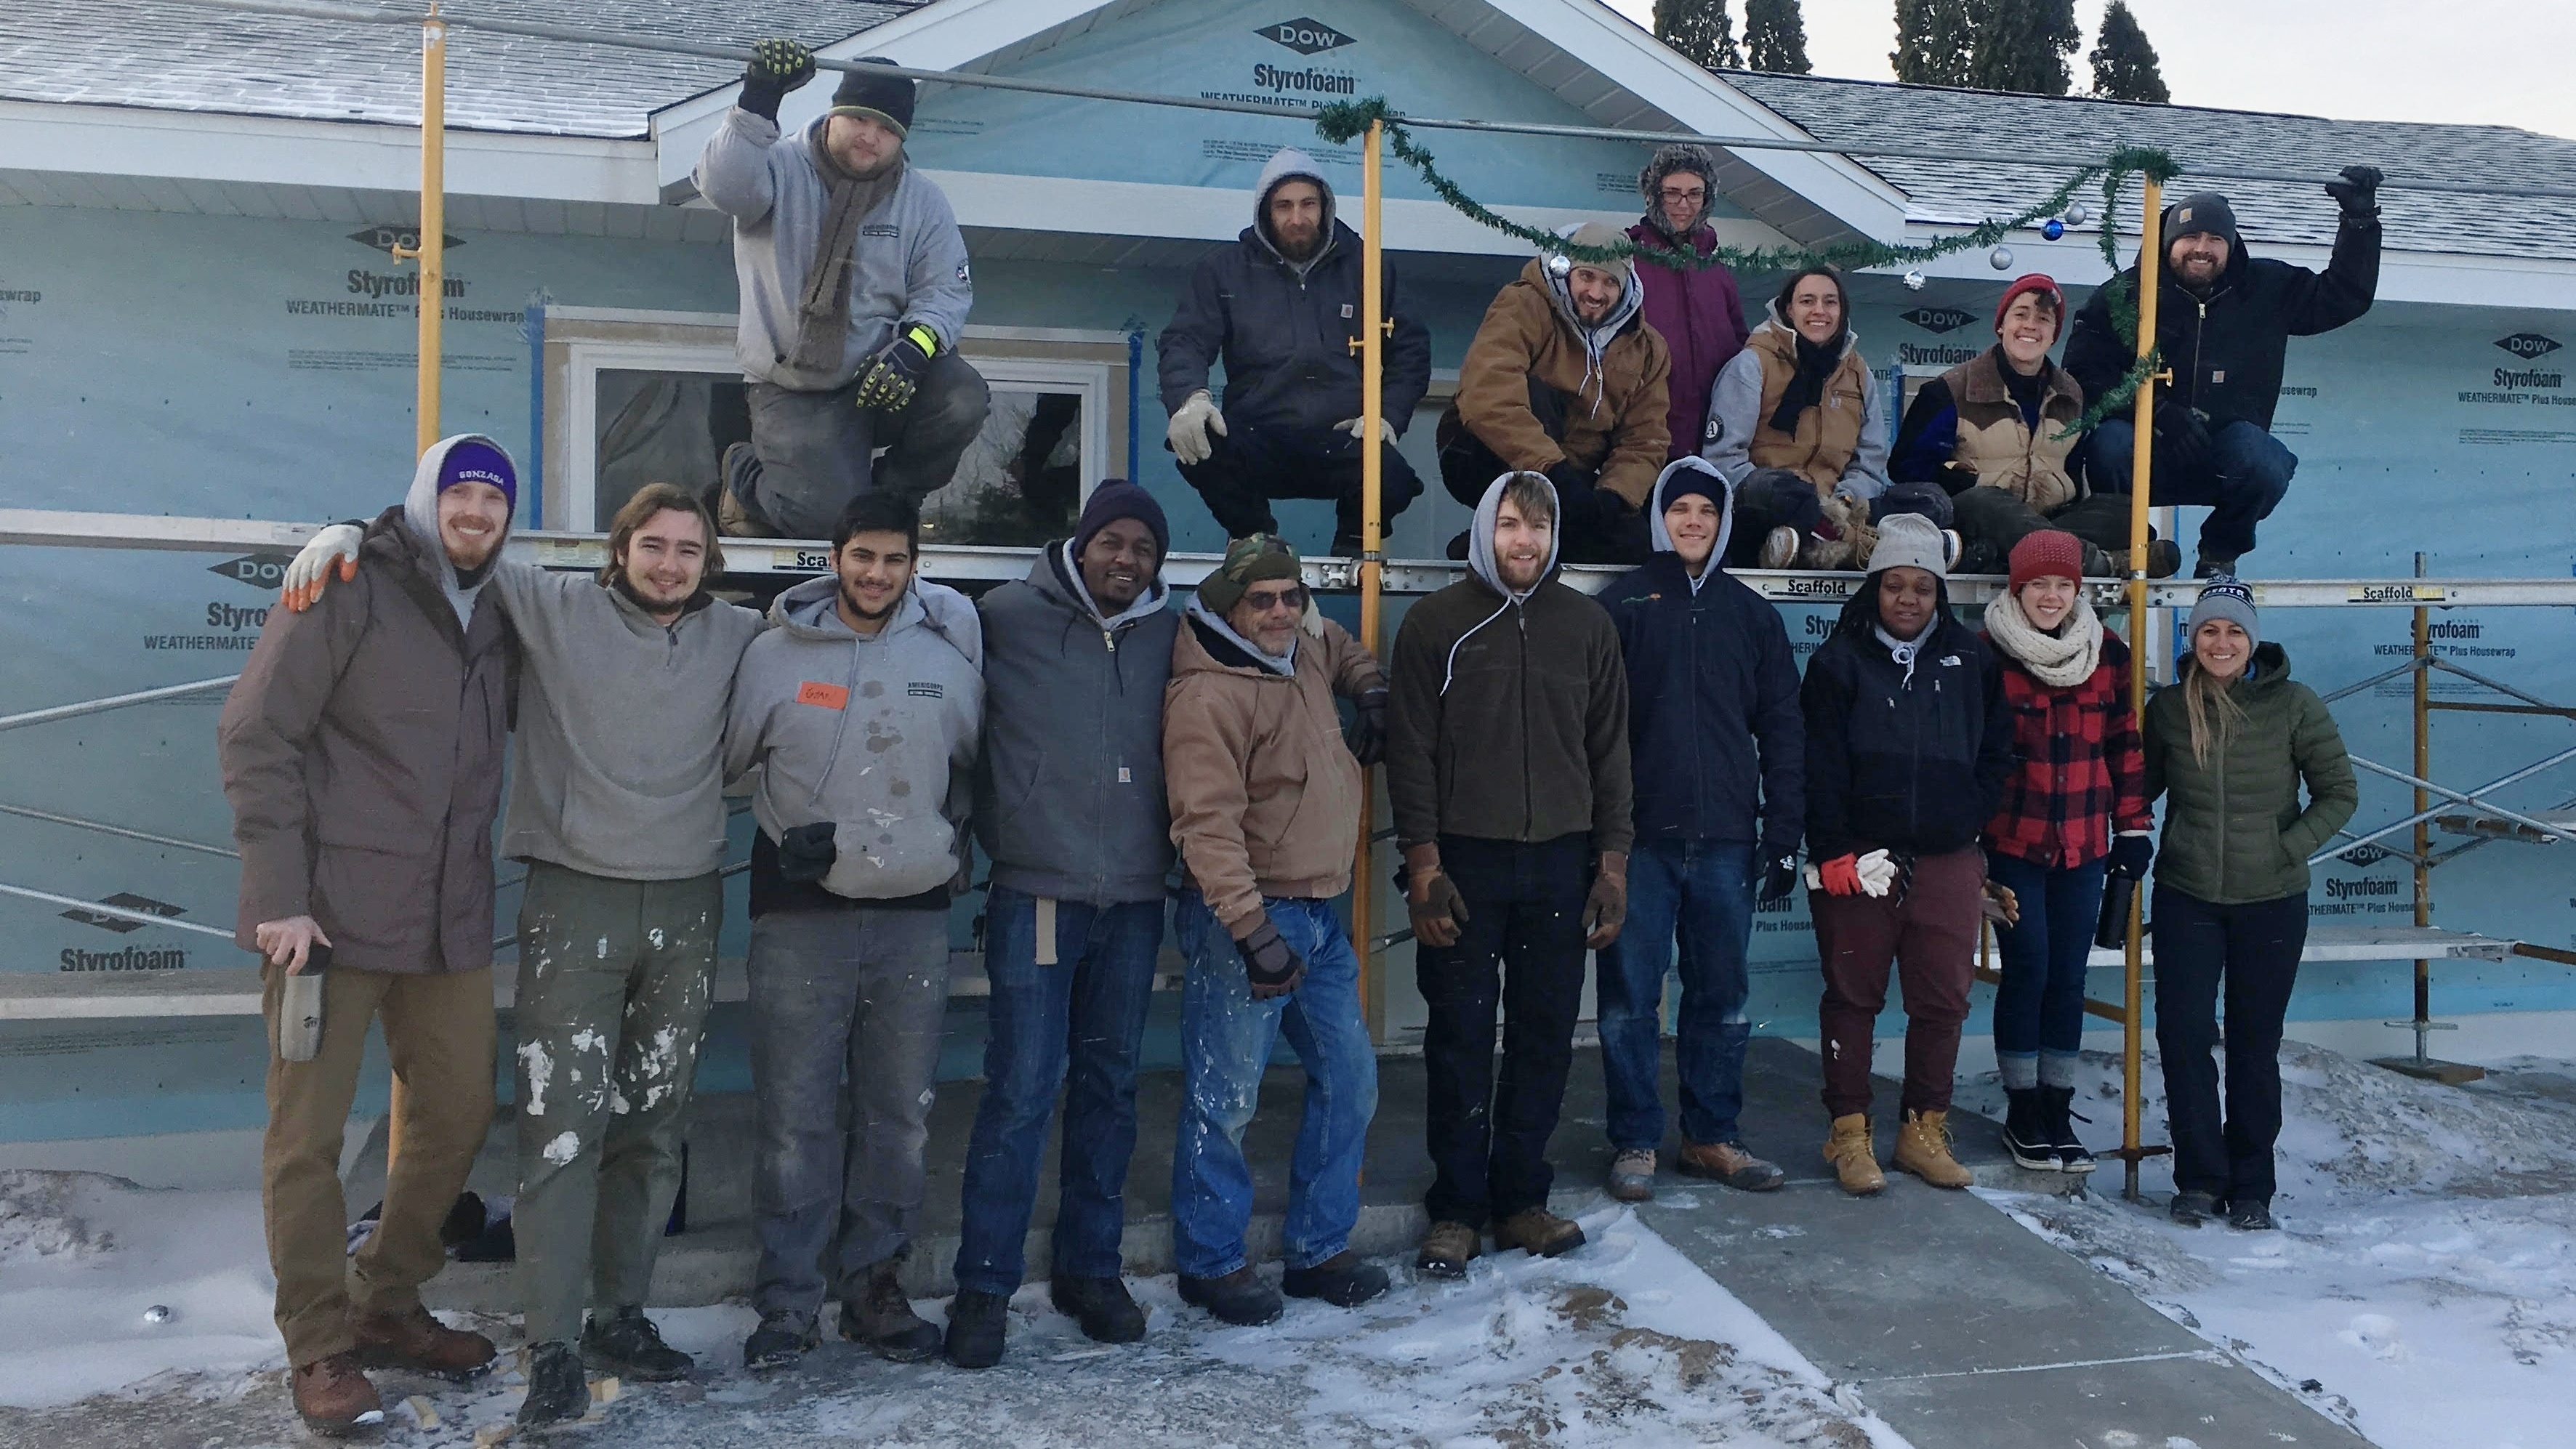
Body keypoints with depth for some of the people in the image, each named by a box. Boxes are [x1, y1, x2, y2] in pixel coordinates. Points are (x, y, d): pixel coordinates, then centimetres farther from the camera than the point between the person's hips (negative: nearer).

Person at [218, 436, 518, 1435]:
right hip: (330, 916, -6)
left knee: (458, 1112, 12)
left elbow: (509, 736, 21)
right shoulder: (349, 591, -7)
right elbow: (254, 736, -11)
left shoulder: (496, 620, 10)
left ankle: (384, 1306, 30)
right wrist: (279, 894, -15)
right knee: (307, 1136, 1)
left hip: (450, 921, 6)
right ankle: (319, 1348, 15)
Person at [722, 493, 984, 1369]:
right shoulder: (776, 652, 1)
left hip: (915, 914, 2)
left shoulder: (950, 656, 5)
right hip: (800, 911, -2)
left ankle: (873, 1286, 20)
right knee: (795, 1114, -1)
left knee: (900, 1115, 7)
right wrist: (787, 836, 1)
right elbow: (726, 762, 9)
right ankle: (787, 1299, 11)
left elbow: (972, 768, 19)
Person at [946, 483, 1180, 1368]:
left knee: (1110, 1087, 12)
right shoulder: (1011, 618, -3)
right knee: (1021, 1091, -5)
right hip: (1036, 894, -4)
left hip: (1135, 898, 4)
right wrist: (993, 833, -1)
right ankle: (984, 1286, 7)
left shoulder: (1169, 634, 7)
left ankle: (1090, 1268, 25)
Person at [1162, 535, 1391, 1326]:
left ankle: (1318, 1250, 25)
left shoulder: (1304, 653, 9)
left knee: (1349, 1081, 13)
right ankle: (1211, 1262, 17)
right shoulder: (1207, 695, -16)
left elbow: (1340, 646, 36)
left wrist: (1372, 691, 17)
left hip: (1320, 912, 9)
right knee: (1225, 1100, 0)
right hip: (1245, 915, -9)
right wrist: (1252, 931, -29)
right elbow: (1208, 824, -23)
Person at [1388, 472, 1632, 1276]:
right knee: (1461, 1041, 2)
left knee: (1546, 1038, 7)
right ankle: (1457, 1207, 13)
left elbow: (1610, 751, 10)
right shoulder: (1437, 622, 1)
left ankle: (1521, 1197, 20)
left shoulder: (1587, 624, 9)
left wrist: (1612, 864, 4)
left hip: (1560, 863, 2)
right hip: (1464, 863, -2)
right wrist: (1424, 866, -8)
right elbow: (1411, 752, -2)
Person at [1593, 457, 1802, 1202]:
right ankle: (1636, 1142, 12)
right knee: (1631, 998, 1)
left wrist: (1783, 834, 6)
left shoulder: (1752, 613, 12)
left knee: (1723, 999, 9)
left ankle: (1713, 1137, 21)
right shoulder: (1623, 603, 2)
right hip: (1642, 838, -3)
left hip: (1726, 837, 3)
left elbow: (1782, 729, 12)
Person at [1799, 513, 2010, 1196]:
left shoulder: (1970, 660, 9)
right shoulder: (1839, 660, 0)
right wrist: (1834, 852, -10)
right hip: (1857, 858, -3)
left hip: (1948, 860, 3)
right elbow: (1820, 766, -4)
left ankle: (1925, 1130, 18)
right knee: (1853, 996, 4)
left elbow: (1995, 754, 13)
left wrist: (1967, 824, 1)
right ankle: (1849, 1133, 13)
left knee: (1943, 999, 6)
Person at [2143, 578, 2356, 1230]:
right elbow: (2142, 785, 12)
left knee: (2255, 1043, 8)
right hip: (2185, 898, 1)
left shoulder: (2294, 705, -5)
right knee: (2183, 1034, -4)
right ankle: (2200, 1177, 10)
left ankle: (2251, 1187, 20)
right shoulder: (2169, 708, 0)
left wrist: (2290, 847, -10)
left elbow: (2338, 793, 1)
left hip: (2271, 901, -1)